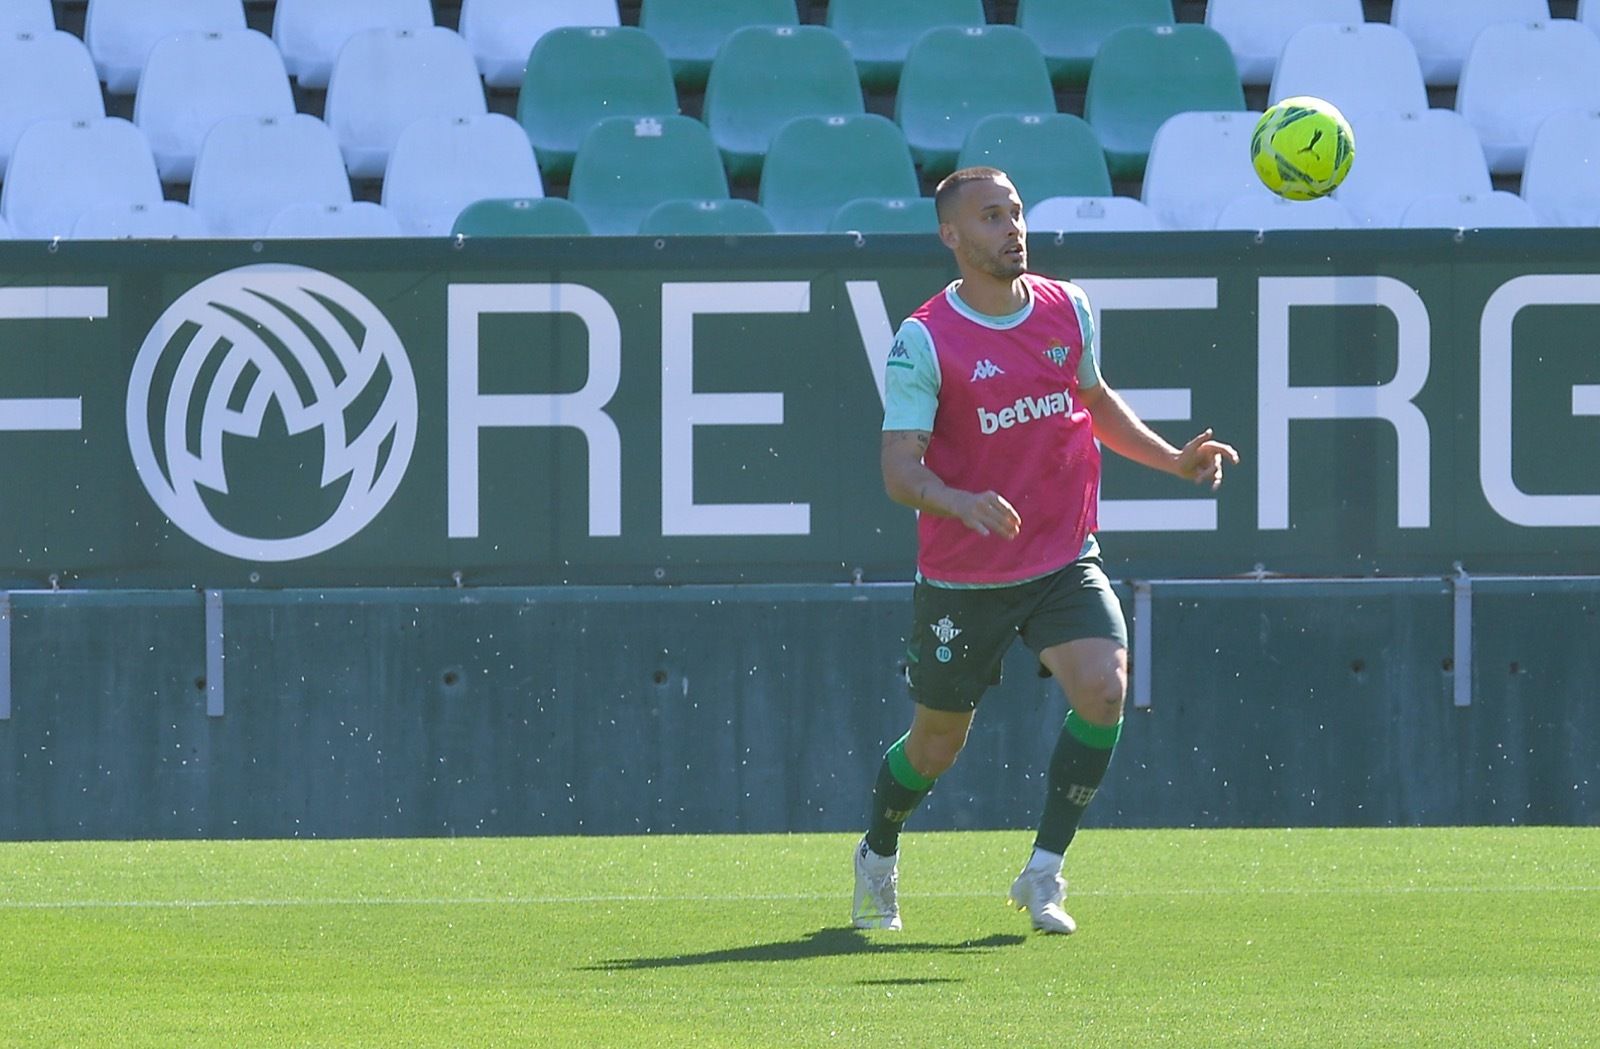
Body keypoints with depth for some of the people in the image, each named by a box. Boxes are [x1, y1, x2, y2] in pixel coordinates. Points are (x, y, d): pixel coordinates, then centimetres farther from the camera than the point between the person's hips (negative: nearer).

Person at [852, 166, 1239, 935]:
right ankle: (877, 859, 41)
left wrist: (1173, 459, 10)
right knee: (935, 746, 9)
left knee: (1104, 689, -22)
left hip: (1065, 561, 3)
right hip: (962, 577, -3)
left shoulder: (1068, 311, 2)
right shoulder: (923, 342, -14)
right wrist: (961, 503, -39)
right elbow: (898, 469, -20)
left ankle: (1043, 873, -9)